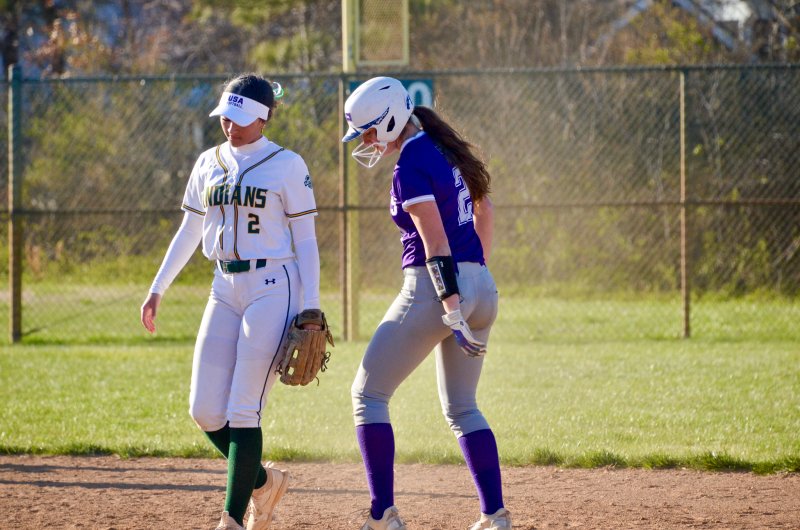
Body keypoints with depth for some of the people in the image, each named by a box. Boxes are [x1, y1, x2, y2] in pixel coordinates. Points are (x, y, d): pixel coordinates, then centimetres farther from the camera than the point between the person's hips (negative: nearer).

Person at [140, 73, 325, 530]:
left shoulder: (287, 165, -4)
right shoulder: (209, 164, 11)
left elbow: (306, 240, -4)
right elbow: (189, 233, 19)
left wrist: (311, 306, -11)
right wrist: (158, 290, 15)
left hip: (274, 288, -6)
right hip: (225, 291, 6)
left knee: (243, 412, -10)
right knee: (205, 411, 0)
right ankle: (263, 480, 23)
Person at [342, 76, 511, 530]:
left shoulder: (411, 166, -13)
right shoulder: (446, 149, 14)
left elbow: (435, 243, -20)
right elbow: (484, 210, 22)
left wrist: (452, 309, -23)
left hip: (433, 287, -9)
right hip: (481, 286, 9)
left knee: (369, 394, 1)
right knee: (462, 407, 18)